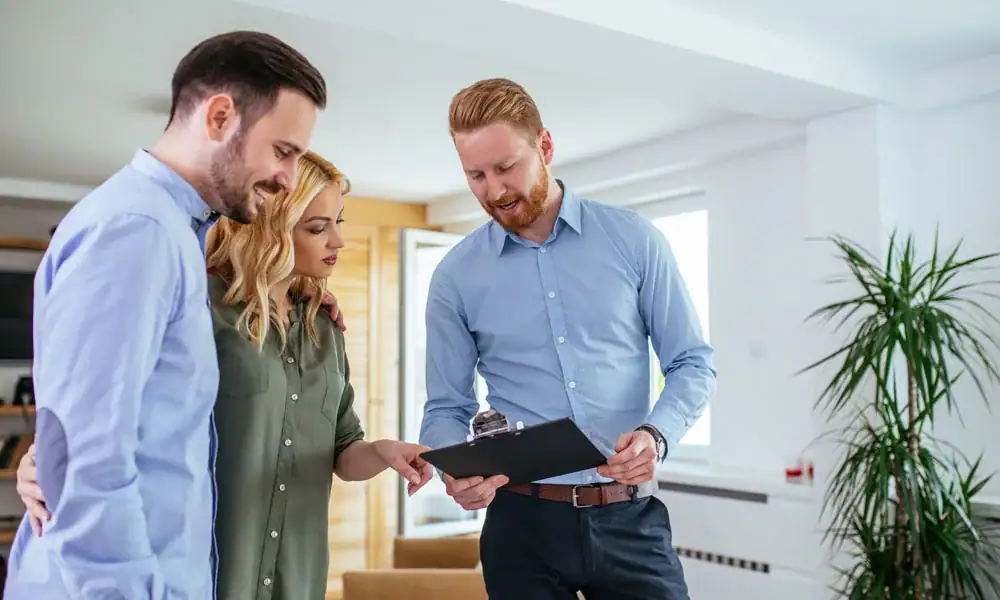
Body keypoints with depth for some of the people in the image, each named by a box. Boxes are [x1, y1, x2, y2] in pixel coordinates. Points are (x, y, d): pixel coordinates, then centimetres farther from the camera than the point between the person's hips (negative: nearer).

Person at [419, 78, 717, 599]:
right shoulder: (455, 277, 1)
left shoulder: (633, 239, 0)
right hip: (522, 521, 1)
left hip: (630, 516, 0)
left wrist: (656, 434, -16)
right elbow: (446, 407, 4)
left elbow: (692, 363, 3)